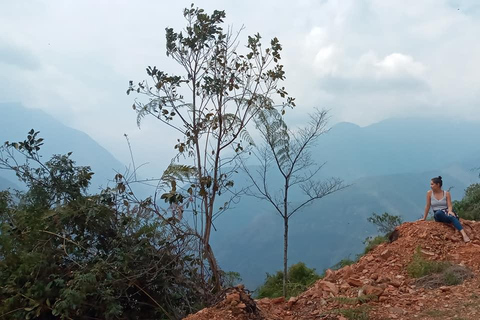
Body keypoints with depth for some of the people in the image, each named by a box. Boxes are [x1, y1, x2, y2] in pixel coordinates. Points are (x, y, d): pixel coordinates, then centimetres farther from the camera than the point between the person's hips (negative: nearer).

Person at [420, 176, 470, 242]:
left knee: (452, 216, -38)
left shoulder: (446, 193, 2)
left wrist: (450, 211, -28)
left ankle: (464, 234, -51)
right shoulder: (429, 193, 2)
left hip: (447, 213, 0)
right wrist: (424, 218, 7)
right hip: (437, 215, 0)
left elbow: (449, 206, -5)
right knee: (438, 213, -39)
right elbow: (428, 206, 6)